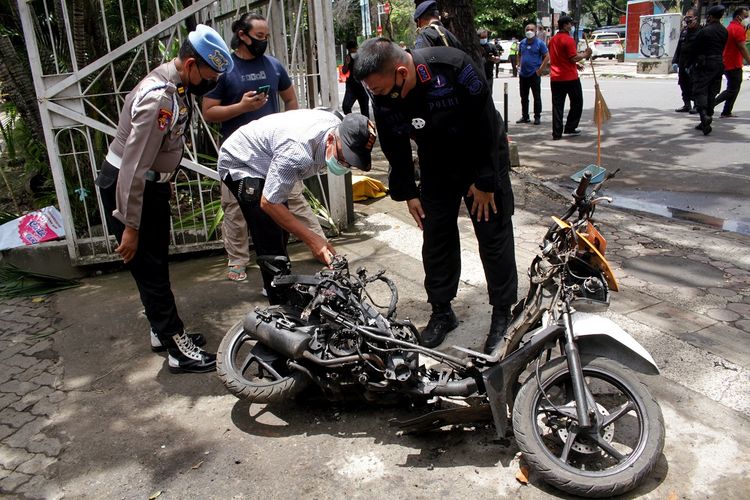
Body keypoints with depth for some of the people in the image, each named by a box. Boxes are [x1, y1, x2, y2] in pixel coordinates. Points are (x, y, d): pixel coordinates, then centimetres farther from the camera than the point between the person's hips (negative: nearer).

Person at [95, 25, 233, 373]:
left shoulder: (178, 85, 1)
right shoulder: (158, 99, -29)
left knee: (157, 263, 18)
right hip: (126, 187, -10)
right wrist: (129, 227, -25)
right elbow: (133, 167, -29)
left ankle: (163, 332, 34)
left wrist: (166, 182, 24)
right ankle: (178, 350, 8)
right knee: (150, 269, -1)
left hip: (151, 183, 10)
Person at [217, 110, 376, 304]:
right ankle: (281, 304, -8)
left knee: (282, 231, 18)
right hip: (240, 163, -8)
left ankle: (276, 286, 38)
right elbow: (268, 203, -34)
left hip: (264, 162, 9)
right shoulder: (298, 151, -43)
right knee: (271, 239, -17)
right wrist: (312, 240, -37)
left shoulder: (337, 126, -16)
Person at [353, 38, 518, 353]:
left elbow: (486, 124, -23)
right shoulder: (381, 97, -17)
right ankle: (441, 312, 21)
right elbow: (395, 148, -1)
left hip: (483, 159, -4)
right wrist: (407, 193, 0)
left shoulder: (453, 67, -31)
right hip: (436, 169, 4)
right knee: (436, 239, 4)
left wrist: (485, 181, -19)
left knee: (494, 238, -2)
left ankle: (503, 315, 13)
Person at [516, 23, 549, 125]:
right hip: (523, 74, 5)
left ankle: (537, 117, 5)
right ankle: (525, 116, 19)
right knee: (524, 97, 11)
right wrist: (519, 66, 9)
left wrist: (540, 69, -12)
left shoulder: (539, 43, -4)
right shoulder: (522, 43, 11)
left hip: (534, 74, -5)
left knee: (537, 97, -1)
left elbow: (547, 56, -6)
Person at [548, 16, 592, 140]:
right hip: (570, 77, -6)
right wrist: (585, 54, -1)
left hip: (555, 78, 6)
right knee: (577, 103, 10)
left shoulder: (553, 40, 13)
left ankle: (557, 133, 1)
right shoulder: (568, 39, -12)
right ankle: (570, 128, 10)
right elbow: (573, 58, -16)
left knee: (557, 105, 4)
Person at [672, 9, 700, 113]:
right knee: (684, 85, 11)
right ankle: (686, 105, 21)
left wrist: (694, 64, -19)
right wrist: (675, 61, 10)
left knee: (693, 85, -5)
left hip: (693, 64, -7)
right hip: (683, 64, 7)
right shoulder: (684, 31, 17)